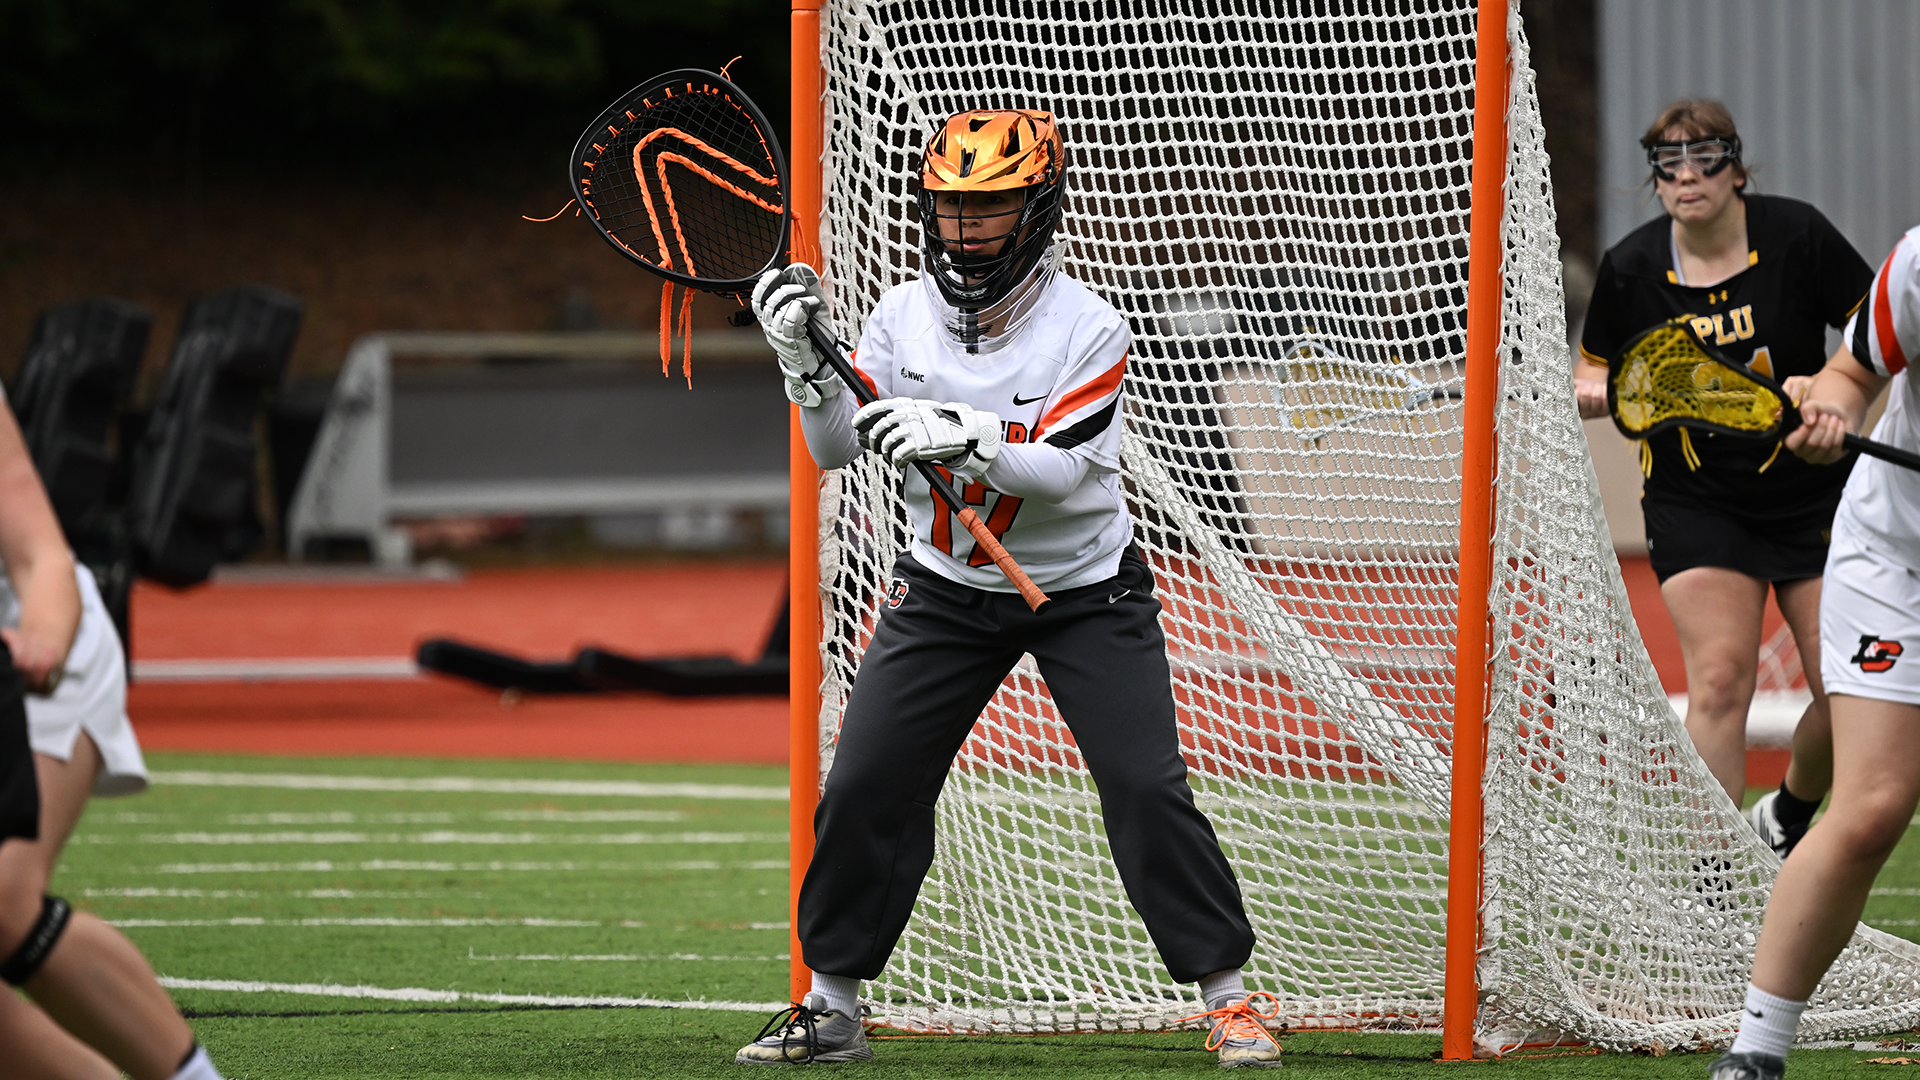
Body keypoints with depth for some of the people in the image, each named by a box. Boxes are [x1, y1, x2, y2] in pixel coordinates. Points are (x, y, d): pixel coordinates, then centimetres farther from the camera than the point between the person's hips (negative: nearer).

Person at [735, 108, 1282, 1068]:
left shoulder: (1086, 329, -18)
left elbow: (1067, 473, -28)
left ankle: (1229, 996, 0)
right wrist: (805, 358, -23)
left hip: (1084, 589, -3)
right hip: (944, 588, 3)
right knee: (863, 788, -4)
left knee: (1147, 789, -13)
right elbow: (832, 450, -6)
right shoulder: (905, 314, -5)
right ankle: (831, 1006, 9)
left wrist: (963, 438, -42)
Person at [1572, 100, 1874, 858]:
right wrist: (1589, 392, -14)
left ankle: (1789, 816, 28)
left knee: (1849, 693, -3)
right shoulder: (1631, 268, -5)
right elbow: (1599, 376, 9)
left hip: (1811, 494, 0)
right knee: (1720, 677, -17)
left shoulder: (1796, 237, -10)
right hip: (1695, 503, 0)